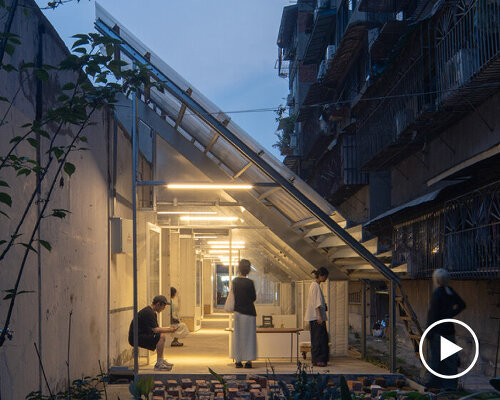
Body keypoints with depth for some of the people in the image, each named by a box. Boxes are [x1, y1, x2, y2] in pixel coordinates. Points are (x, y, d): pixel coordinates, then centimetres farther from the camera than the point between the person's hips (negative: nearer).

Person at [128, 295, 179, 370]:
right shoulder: (148, 312, -19)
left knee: (163, 335, 17)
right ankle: (159, 364, -18)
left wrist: (169, 328, 7)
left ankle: (161, 361, 17)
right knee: (161, 337, -22)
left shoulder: (152, 312, 15)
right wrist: (169, 330, -18)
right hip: (136, 338, -11)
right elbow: (155, 330, -24)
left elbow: (157, 328, 19)